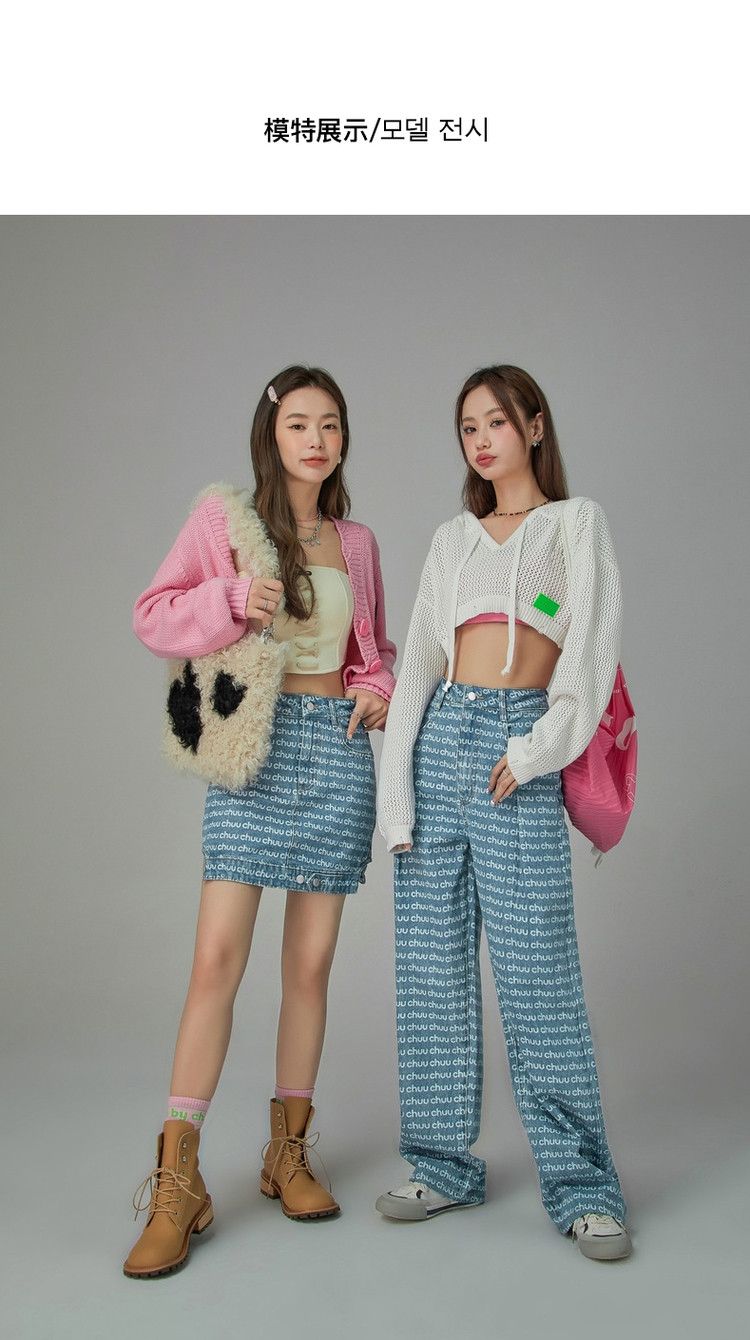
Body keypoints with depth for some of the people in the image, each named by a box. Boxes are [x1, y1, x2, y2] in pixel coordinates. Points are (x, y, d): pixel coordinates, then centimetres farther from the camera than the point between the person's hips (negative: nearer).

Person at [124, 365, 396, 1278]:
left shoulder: (357, 543, 14)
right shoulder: (224, 518, 2)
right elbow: (154, 616, 0)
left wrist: (379, 688, 2)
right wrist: (233, 599, -16)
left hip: (337, 746, 4)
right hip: (255, 746, -3)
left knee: (310, 964, 7)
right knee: (218, 957, -10)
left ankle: (289, 1153, 24)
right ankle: (177, 1179, 3)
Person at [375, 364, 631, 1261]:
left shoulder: (577, 522, 10)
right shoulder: (451, 540, 18)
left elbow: (591, 647, -1)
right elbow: (418, 660, 11)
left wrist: (538, 749, -11)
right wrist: (396, 785, 2)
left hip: (517, 753, -4)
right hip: (440, 738, 4)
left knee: (536, 968, -4)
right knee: (432, 966, 6)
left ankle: (581, 1185, 11)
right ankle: (444, 1165, 20)